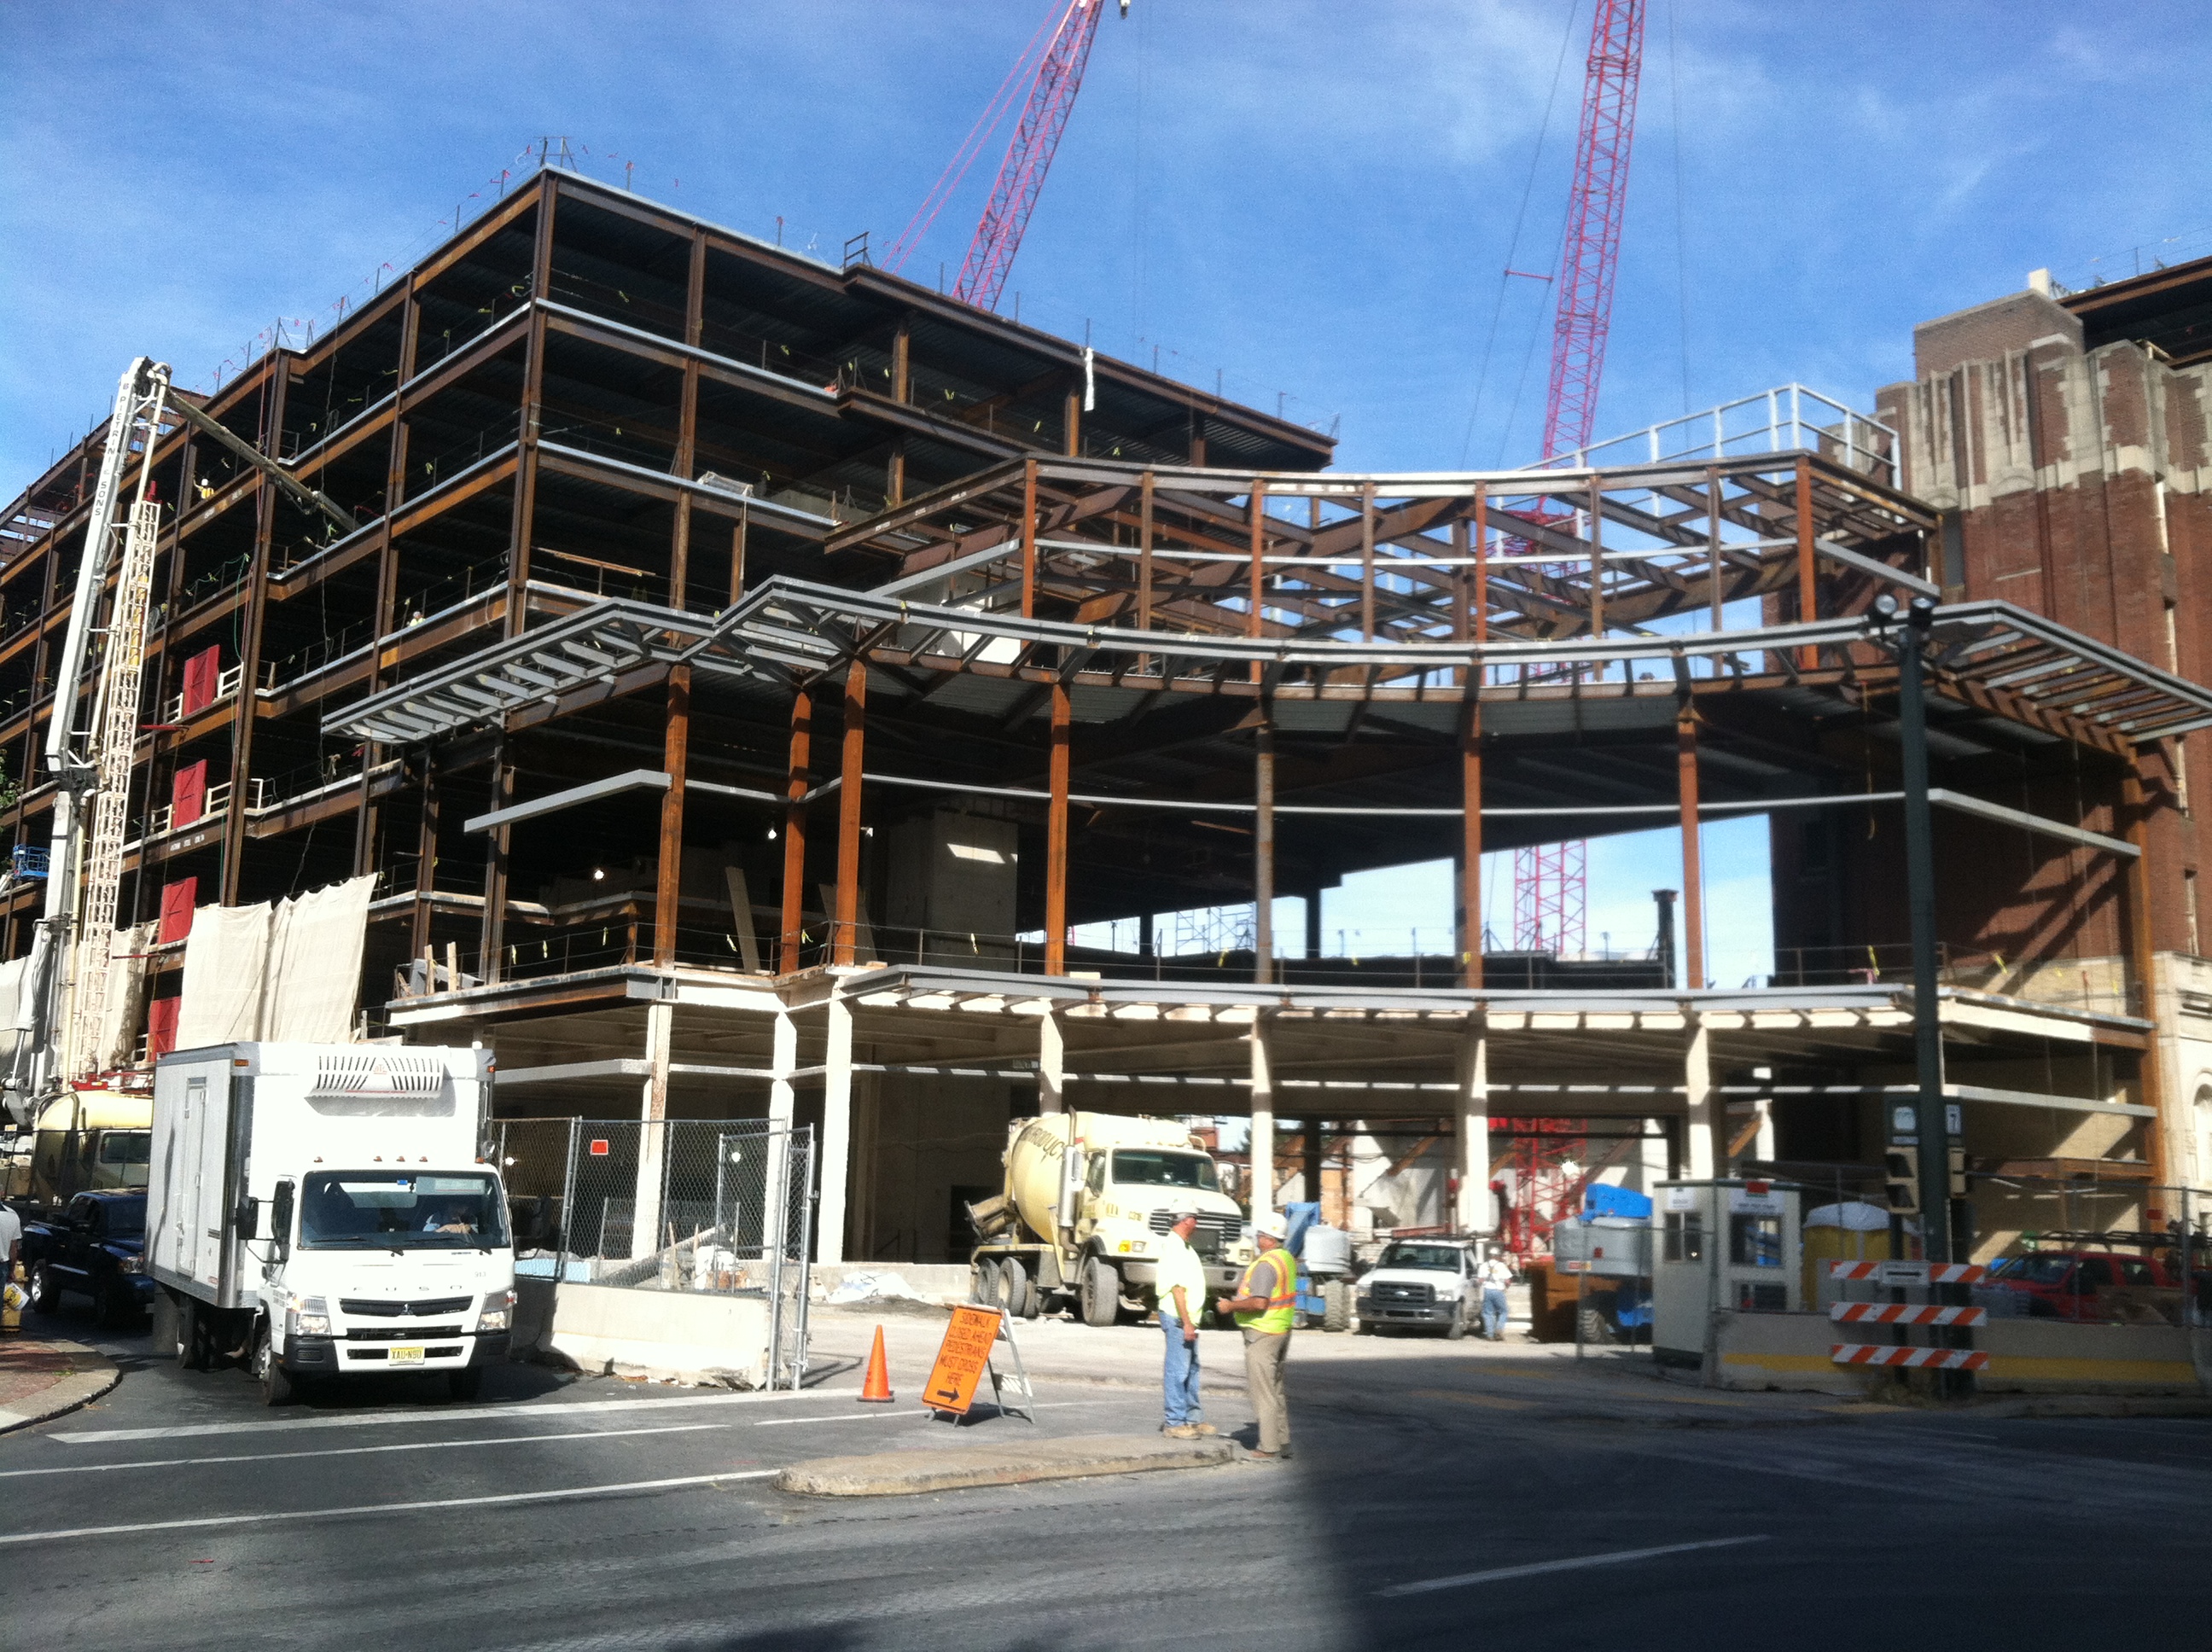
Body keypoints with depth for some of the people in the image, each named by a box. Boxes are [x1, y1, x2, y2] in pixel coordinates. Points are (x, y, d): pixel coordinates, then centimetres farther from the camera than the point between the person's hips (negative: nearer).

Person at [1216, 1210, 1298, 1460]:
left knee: (1263, 1391, -4)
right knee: (1276, 1389, 17)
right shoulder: (1287, 1259, 10)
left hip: (1262, 1333, -10)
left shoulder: (1265, 1264, -21)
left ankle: (1269, 1447, -1)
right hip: (1282, 1329, 10)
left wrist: (1231, 1306, -15)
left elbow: (1259, 1303, -29)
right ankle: (1283, 1443, 22)